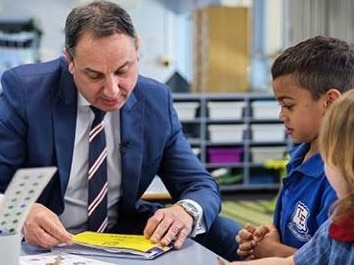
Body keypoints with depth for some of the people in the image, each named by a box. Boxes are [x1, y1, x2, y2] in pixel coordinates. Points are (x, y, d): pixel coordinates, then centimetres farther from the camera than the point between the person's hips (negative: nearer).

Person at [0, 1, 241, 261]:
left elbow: (201, 185, -1)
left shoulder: (157, 101, -4)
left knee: (228, 234, -12)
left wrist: (186, 211, -25)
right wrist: (22, 214, -36)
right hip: (41, 244, -3)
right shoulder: (24, 90, -13)